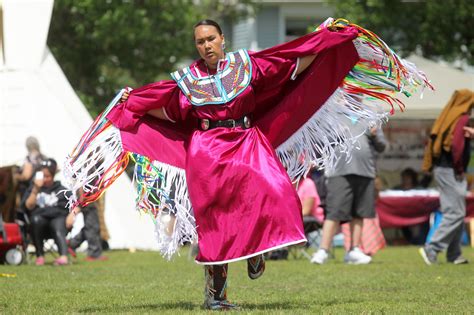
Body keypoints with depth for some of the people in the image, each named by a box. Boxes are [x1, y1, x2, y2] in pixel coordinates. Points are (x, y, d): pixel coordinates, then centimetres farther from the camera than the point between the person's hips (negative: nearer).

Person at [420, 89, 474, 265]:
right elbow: (456, 144, -20)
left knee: (452, 212, 13)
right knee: (456, 213, -8)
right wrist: (459, 169, -13)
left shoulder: (446, 117, 14)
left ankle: (454, 255, 14)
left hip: (440, 169, 9)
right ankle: (431, 249, -15)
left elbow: (432, 142, 16)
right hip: (451, 170, -9)